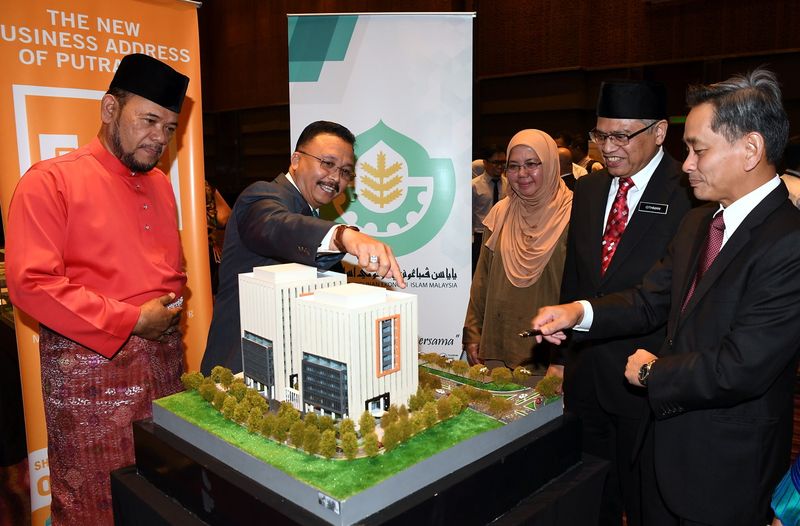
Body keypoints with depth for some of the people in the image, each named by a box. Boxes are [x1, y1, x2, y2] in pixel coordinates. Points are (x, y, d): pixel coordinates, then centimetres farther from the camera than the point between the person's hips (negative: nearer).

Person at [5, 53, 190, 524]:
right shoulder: (51, 181, -7)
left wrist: (172, 306, 8)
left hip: (164, 359, 6)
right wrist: (132, 320, -15)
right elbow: (31, 283, -15)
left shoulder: (161, 184, 14)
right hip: (91, 366, -6)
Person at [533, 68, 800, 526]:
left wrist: (653, 372, -13)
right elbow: (651, 300, 6)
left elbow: (740, 369, -28)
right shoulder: (698, 222, 4)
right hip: (668, 438, 7)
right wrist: (580, 312, -10)